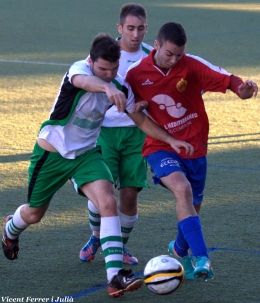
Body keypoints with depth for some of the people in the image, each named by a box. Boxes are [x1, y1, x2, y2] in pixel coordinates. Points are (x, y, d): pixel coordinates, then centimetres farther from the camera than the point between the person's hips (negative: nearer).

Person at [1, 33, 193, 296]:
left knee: (108, 202, -22)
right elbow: (85, 82, -51)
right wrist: (108, 88, -73)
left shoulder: (121, 89, -8)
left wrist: (170, 139, -4)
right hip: (51, 152, -3)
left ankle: (115, 275, -28)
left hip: (86, 153, 3)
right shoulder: (79, 69, -25)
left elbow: (141, 119, 7)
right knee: (34, 214, 14)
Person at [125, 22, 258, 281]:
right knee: (182, 189, -30)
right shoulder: (136, 74, -10)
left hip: (195, 147, 3)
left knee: (192, 208, 15)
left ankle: (180, 249, 47)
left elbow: (227, 80, -22)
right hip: (161, 147, -2)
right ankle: (201, 258, -35)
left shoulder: (192, 65, -11)